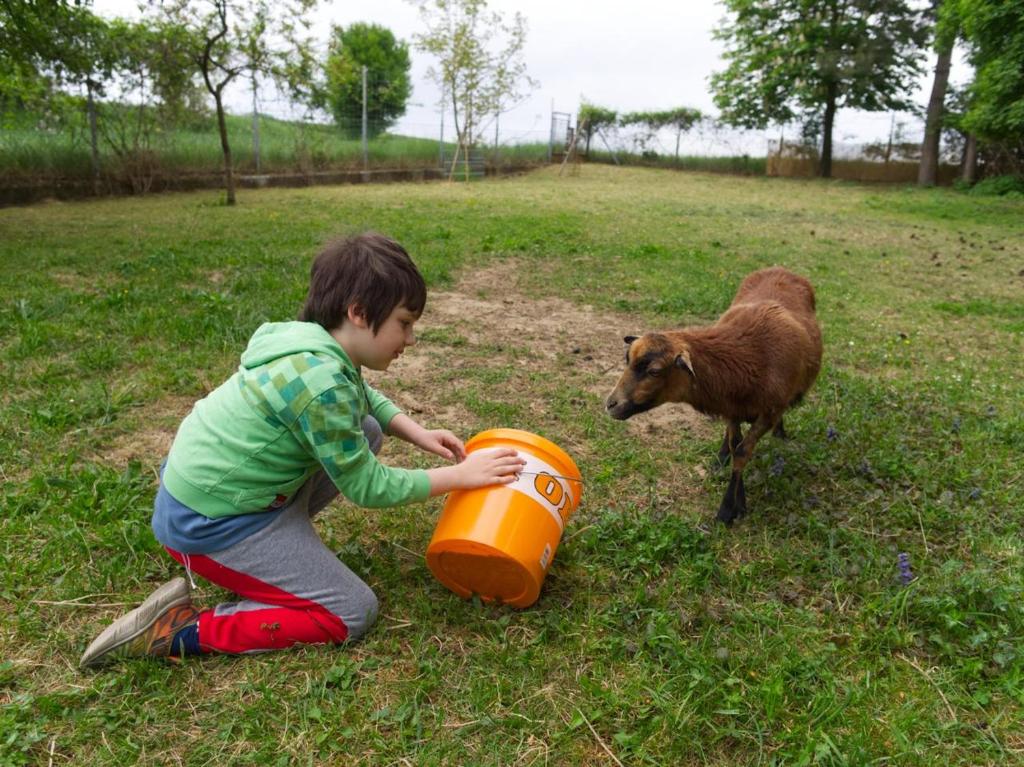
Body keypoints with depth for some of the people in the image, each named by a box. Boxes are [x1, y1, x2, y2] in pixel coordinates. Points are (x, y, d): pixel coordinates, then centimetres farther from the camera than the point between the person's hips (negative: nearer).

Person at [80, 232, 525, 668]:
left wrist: (416, 433, 5)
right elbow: (366, 487, -18)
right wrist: (459, 475, -11)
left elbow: (363, 398, 20)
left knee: (365, 431, 9)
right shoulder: (321, 382, -28)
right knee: (353, 614, -4)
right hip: (209, 524, -9)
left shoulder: (317, 344, -1)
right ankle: (180, 631, -4)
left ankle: (279, 541, 13)